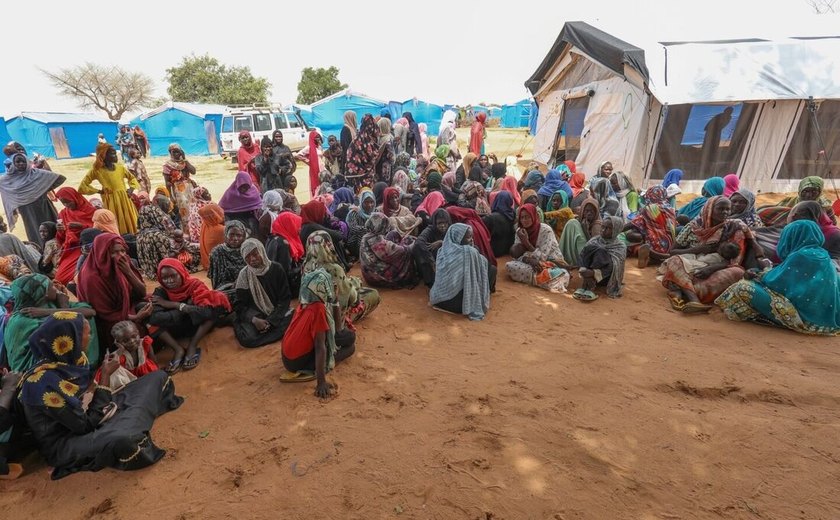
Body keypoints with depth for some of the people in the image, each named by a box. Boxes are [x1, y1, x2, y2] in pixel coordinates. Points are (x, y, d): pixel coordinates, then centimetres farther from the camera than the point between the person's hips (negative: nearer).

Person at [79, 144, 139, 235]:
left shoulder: (120, 167, 6)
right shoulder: (97, 170, -4)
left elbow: (132, 178, 22)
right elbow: (83, 185, 1)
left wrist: (131, 189, 5)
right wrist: (99, 191, -4)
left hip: (124, 199, 4)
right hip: (111, 202, -4)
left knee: (130, 224, 7)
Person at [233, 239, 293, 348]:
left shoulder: (276, 269, -7)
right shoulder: (244, 274, -6)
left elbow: (285, 298, -4)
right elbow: (241, 304, -3)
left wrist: (271, 320, -15)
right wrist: (254, 319, -22)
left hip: (277, 313, 1)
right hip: (255, 315, -1)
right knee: (247, 339, -31)